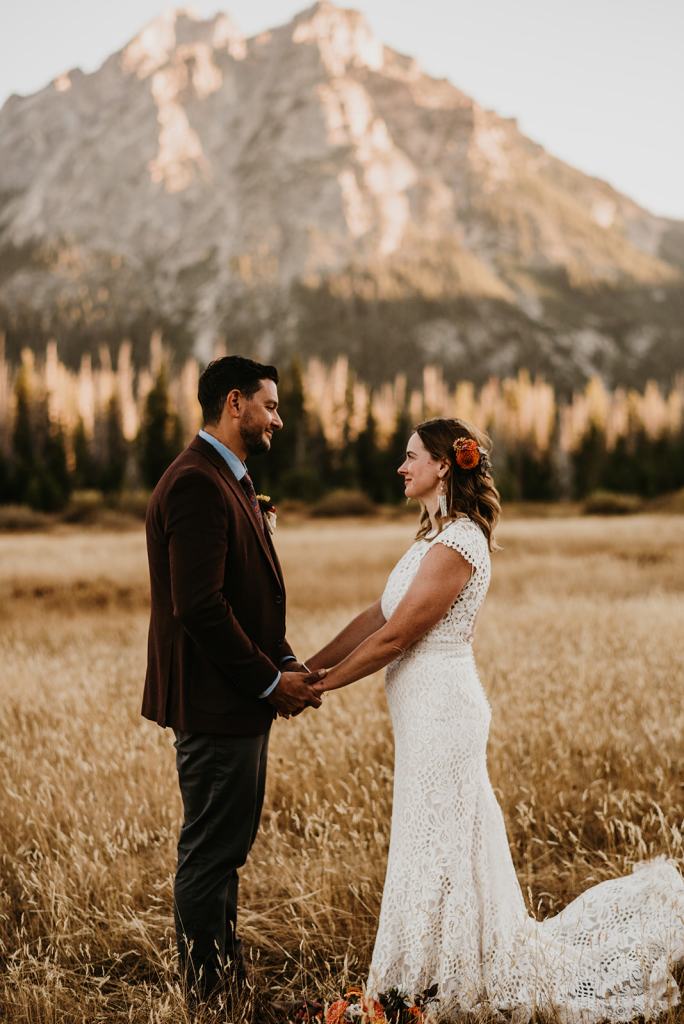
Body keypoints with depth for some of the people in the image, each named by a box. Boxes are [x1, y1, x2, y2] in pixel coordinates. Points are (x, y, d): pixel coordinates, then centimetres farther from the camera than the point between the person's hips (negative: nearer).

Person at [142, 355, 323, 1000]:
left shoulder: (229, 481, 15)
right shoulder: (196, 483, -19)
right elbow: (199, 607, -25)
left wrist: (287, 665, 4)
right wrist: (270, 680, -16)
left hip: (241, 702, 10)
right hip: (215, 703, -10)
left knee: (225, 848, 19)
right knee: (210, 854, 2)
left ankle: (225, 971, 33)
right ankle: (208, 992, 16)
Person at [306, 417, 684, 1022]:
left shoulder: (456, 545, -19)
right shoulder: (436, 536, 12)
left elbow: (393, 637, -19)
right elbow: (377, 615, 12)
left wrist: (322, 687, -11)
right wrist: (309, 666, 8)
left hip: (441, 708, -10)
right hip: (429, 708, 10)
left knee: (437, 848, 3)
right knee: (445, 846, 17)